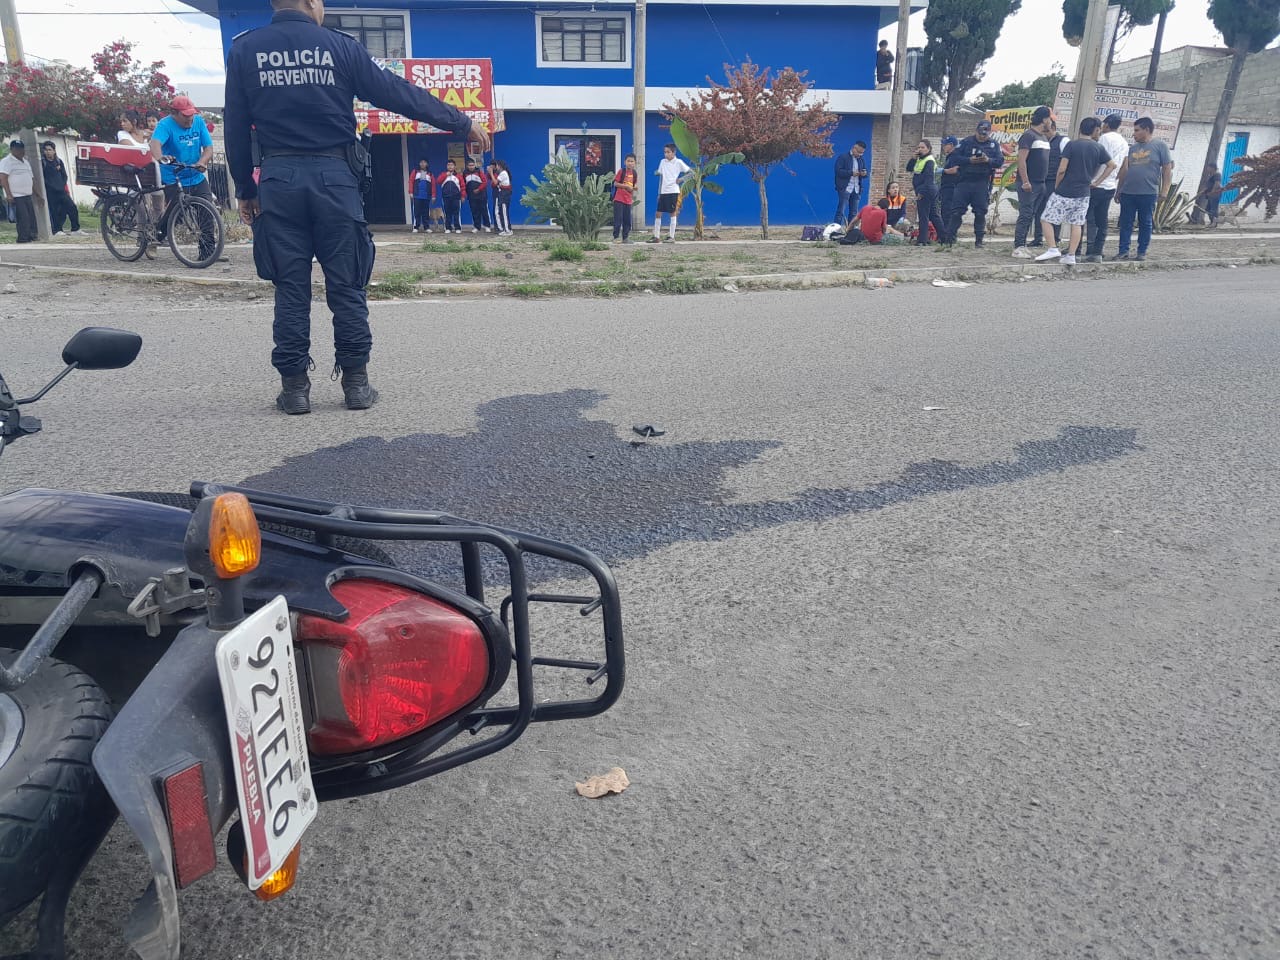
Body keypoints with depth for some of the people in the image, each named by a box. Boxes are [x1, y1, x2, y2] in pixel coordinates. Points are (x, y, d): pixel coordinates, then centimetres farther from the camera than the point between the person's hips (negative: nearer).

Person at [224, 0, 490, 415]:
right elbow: (399, 93, 1)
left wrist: (245, 190, 14)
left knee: (290, 288, 5)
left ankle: (294, 387, 7)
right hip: (333, 176, -1)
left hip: (279, 178, 2)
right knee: (346, 286, 5)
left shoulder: (244, 50, 6)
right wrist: (462, 123, 7)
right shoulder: (339, 46, 0)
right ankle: (356, 382, 8)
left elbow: (235, 127, 6)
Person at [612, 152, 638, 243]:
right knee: (618, 219, -7)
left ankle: (625, 237, 14)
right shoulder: (621, 171, -6)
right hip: (619, 199, -5)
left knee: (627, 220, 7)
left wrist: (633, 197, 10)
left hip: (628, 200, 5)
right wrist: (626, 186, -16)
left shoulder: (634, 173, 10)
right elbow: (615, 184, -10)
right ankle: (616, 237, -2)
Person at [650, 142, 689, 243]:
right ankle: (656, 236, 7)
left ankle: (671, 237, 3)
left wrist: (681, 179, -11)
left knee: (672, 213, -1)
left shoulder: (678, 162, -2)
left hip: (673, 191, -5)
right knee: (658, 214, 2)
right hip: (663, 192, 5)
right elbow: (660, 176, 15)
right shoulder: (662, 162, 11)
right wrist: (659, 193, 11)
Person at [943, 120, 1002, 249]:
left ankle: (978, 241, 7)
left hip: (982, 184, 1)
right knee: (957, 211, -4)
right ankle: (949, 239, 1)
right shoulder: (966, 142, 3)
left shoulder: (994, 145, 9)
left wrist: (988, 160, -18)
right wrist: (969, 160, -17)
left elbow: (1000, 161, 1)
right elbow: (954, 157, -5)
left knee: (980, 213, 1)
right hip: (964, 182, -1)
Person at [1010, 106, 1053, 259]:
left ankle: (1022, 245, 13)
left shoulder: (1044, 137, 19)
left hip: (1040, 183, 9)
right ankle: (1018, 247, -9)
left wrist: (1044, 180, 17)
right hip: (1029, 184, -9)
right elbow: (1021, 159, -16)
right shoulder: (1028, 135, -9)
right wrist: (1025, 181, -22)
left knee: (1030, 217, 9)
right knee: (1025, 216, -10)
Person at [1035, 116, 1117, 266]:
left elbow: (1062, 169, -14)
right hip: (1083, 194, 4)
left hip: (1063, 192, -4)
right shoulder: (1099, 148, 3)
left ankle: (1053, 249, -7)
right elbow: (1112, 165, 6)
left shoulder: (1071, 145, -8)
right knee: (1077, 224, 9)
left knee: (1047, 219, 4)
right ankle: (1071, 255, 7)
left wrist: (1057, 185, 1)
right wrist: (1096, 182, 12)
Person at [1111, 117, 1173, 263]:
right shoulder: (1133, 148, 13)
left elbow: (1167, 170, -2)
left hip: (1148, 193, -4)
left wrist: (1164, 192, -9)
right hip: (1127, 192, 4)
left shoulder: (1160, 145, 0)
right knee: (1125, 223, 3)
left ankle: (1142, 252, 10)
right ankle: (1123, 251, 9)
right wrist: (1118, 190, 14)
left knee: (1145, 223, 4)